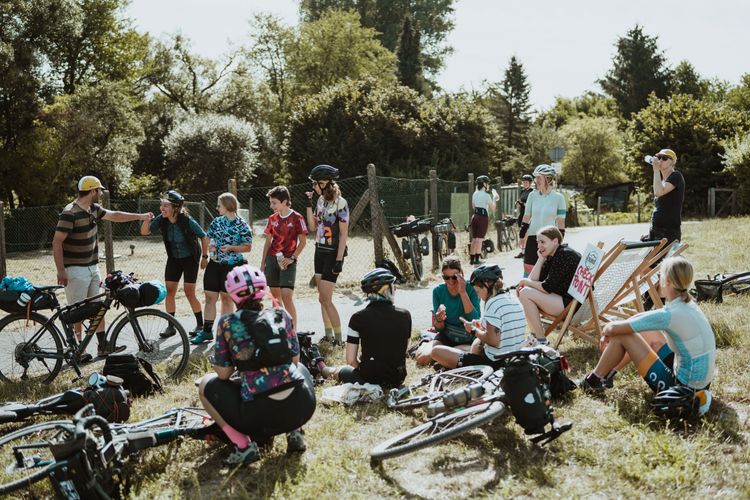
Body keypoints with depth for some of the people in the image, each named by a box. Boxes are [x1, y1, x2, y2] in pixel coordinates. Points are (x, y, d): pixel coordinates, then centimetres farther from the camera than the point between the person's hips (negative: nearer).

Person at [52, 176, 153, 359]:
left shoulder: (94, 209, 6)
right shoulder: (70, 213, -19)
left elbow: (114, 216, 22)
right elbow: (57, 242, -19)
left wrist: (140, 216, 25)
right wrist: (61, 271, -20)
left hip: (92, 267, 9)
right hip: (75, 270, -9)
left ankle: (103, 346, 16)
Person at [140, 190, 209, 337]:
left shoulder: (187, 221, -25)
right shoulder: (161, 219, -14)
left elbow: (204, 237, -13)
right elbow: (144, 232, -12)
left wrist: (205, 257, -8)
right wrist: (147, 219, -30)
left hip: (190, 259, -5)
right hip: (173, 259, 5)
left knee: (189, 292, -5)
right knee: (169, 291, 0)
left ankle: (200, 325, 11)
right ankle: (171, 327, 10)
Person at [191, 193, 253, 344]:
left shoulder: (242, 225, -7)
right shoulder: (216, 221, 8)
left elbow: (248, 247, -8)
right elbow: (210, 239, 18)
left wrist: (231, 248, -21)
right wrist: (211, 245, -4)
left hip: (232, 266, -4)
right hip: (214, 264, 5)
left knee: (227, 298, 5)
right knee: (210, 297, 3)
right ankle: (207, 331, 8)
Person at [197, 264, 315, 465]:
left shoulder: (228, 323, 1)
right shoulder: (281, 315, 9)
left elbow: (223, 373, 3)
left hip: (260, 415, -3)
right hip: (303, 408, 4)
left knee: (206, 384, 19)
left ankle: (243, 445, 5)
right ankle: (295, 433, 17)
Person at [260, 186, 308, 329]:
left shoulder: (297, 218, -6)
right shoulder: (273, 218, 9)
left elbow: (303, 242, -4)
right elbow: (268, 241, 14)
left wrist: (292, 258, -14)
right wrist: (263, 263, 11)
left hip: (287, 262, -5)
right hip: (272, 259, 5)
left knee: (286, 296, -14)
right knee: (275, 296, 8)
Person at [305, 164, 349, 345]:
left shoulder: (340, 203, -14)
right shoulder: (320, 200, 8)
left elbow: (344, 233, -15)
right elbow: (313, 227, 12)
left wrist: (339, 260, -18)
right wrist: (309, 205, 2)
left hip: (333, 253, -8)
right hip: (320, 251, 8)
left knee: (325, 299, -8)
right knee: (322, 298, 10)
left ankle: (338, 338, 1)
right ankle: (328, 335, 20)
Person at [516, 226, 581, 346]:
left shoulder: (565, 255, -17)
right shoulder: (551, 256, 12)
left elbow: (548, 287, -20)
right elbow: (533, 280, 5)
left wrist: (526, 282, -6)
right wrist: (541, 259, -2)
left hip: (573, 304, -10)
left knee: (525, 293, -18)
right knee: (523, 291, 10)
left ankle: (541, 341, -12)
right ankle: (535, 336, 9)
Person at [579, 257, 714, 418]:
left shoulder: (669, 315, -23)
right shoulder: (688, 305, 4)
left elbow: (614, 328, -17)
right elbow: (642, 317, 15)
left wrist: (606, 330, 6)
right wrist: (610, 332, 11)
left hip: (683, 387, -9)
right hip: (701, 381, 9)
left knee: (622, 336, -5)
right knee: (649, 334, 23)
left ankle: (594, 380, 15)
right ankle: (607, 372, 34)